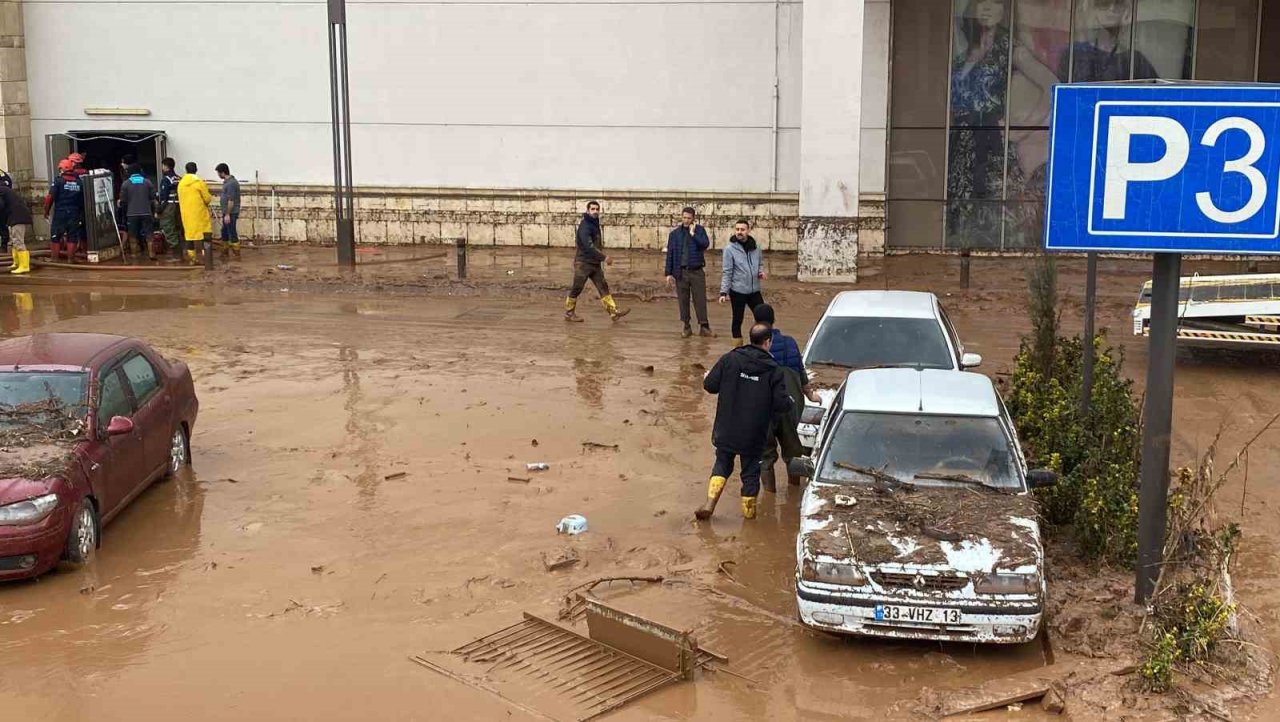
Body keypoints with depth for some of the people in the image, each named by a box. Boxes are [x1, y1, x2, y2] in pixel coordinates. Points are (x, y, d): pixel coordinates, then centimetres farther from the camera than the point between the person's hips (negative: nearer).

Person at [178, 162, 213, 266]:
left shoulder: (181, 183, 5)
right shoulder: (199, 182, -11)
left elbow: (180, 200, 12)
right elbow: (208, 199, -9)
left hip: (187, 215, 5)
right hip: (200, 214, -5)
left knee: (189, 235, 12)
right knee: (206, 237, -2)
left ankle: (191, 259, 14)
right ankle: (208, 260, -9)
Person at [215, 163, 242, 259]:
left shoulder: (231, 183, -20)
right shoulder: (228, 181, 13)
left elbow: (231, 200, -23)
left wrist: (227, 214, -22)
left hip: (231, 213, -10)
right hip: (227, 212, 10)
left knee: (232, 233, -5)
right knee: (225, 233, 16)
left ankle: (237, 255, 1)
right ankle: (225, 253, 26)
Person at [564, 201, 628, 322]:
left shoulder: (595, 224, 12)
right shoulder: (585, 226, -16)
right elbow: (588, 245, -27)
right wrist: (604, 257, -27)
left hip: (595, 263, 8)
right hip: (583, 263, -8)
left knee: (603, 287, 0)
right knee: (576, 289, 2)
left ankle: (614, 312, -5)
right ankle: (569, 313, 15)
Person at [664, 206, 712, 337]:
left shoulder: (699, 230, 2)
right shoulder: (674, 233, 4)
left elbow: (706, 244, -15)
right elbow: (670, 254, 5)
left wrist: (693, 233, -16)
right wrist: (669, 273, 2)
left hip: (696, 271, -1)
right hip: (681, 271, 1)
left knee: (700, 299, -1)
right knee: (683, 300, 5)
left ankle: (704, 326, 5)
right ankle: (686, 327, 13)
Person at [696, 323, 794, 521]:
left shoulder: (729, 359, -8)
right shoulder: (773, 370, -10)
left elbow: (710, 385, -6)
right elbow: (782, 404, -12)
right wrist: (790, 401, 11)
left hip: (726, 430, 1)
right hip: (754, 434, -1)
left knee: (722, 463, 18)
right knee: (751, 470, 15)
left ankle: (710, 502, 2)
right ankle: (749, 510, 25)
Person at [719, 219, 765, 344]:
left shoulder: (755, 247, 3)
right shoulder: (730, 249, -9)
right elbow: (727, 272, -10)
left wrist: (761, 272, -4)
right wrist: (724, 292, -15)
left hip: (754, 290, 4)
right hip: (738, 291, -4)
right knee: (737, 320, 7)